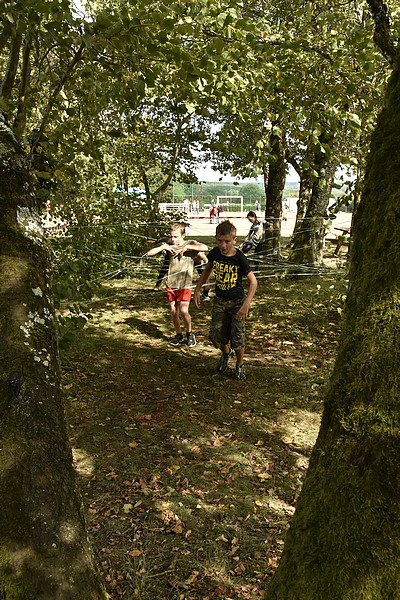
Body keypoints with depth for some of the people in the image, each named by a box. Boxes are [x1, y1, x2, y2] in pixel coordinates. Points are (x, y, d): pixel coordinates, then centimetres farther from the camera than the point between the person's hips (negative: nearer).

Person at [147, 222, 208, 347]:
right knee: (173, 312, 8)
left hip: (184, 285, -4)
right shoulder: (169, 246, 8)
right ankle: (179, 335, 27)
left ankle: (190, 333, 9)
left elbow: (205, 248, -20)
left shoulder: (190, 244, 0)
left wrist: (186, 247, -18)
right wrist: (163, 247, -8)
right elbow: (149, 254, 5)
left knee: (184, 311, -14)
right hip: (171, 284, 4)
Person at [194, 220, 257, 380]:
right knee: (216, 335, 4)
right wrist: (197, 290, 11)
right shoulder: (214, 253, -8)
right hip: (219, 301, 4)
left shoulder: (240, 258, -19)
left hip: (237, 302, -3)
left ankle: (240, 365, 24)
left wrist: (246, 304, -25)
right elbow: (207, 270, 12)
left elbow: (253, 281, -15)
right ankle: (225, 353, 39)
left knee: (237, 337, -3)